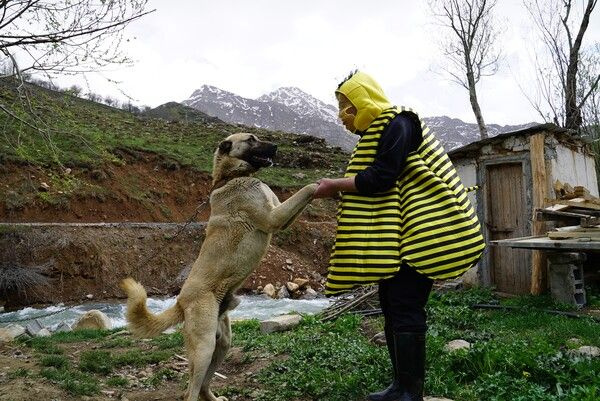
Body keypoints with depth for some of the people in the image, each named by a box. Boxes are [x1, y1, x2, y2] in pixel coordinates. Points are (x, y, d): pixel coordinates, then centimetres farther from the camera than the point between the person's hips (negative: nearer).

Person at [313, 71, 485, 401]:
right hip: (396, 236, 10)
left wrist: (336, 185, -12)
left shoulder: (397, 124, -10)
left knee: (404, 308, -9)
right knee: (392, 305, 11)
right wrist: (341, 190, 8)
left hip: (418, 233, -10)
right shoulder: (378, 132, 20)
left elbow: (380, 178, -21)